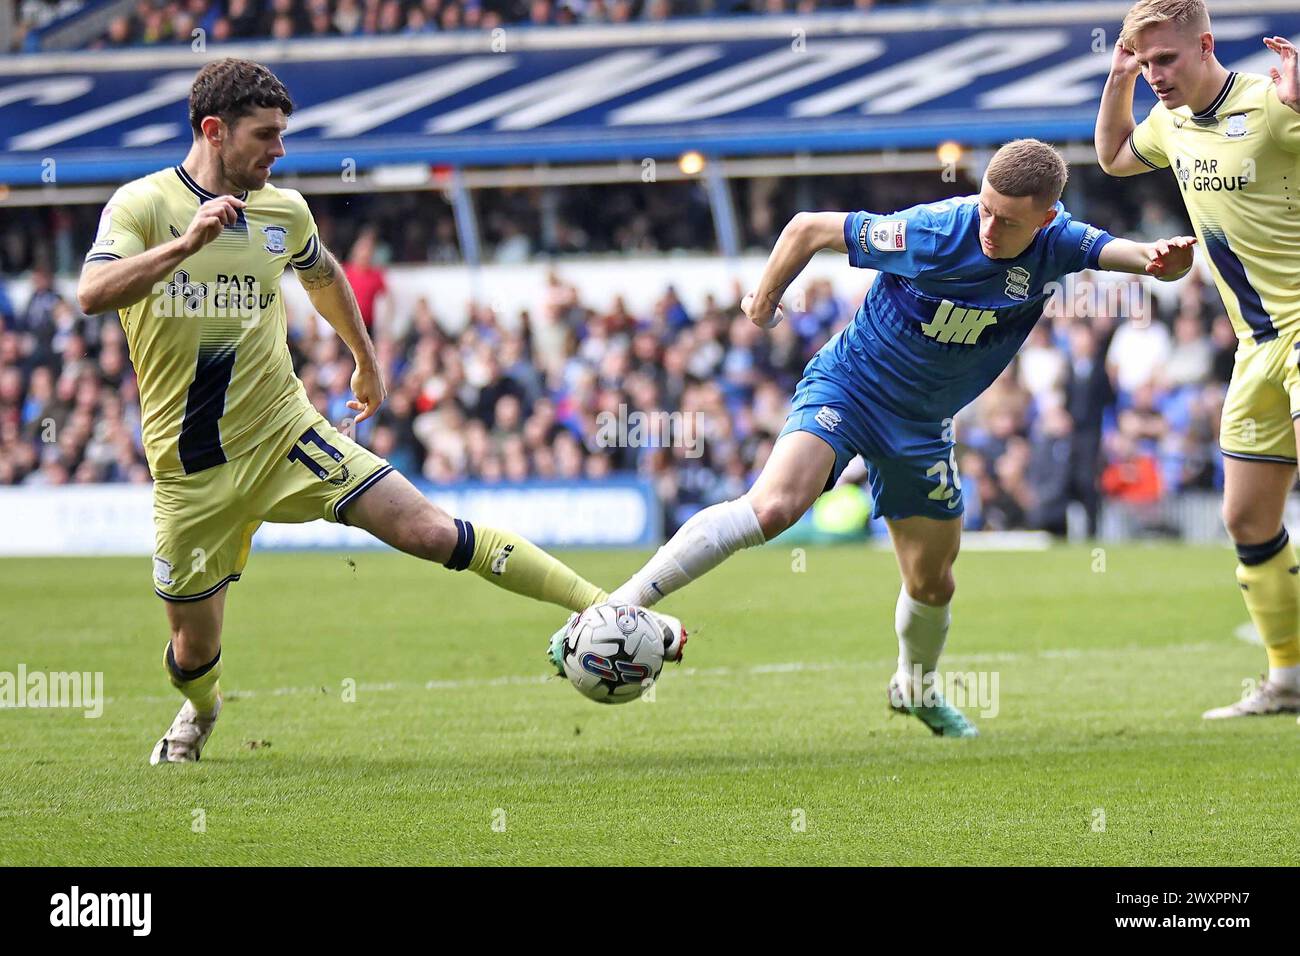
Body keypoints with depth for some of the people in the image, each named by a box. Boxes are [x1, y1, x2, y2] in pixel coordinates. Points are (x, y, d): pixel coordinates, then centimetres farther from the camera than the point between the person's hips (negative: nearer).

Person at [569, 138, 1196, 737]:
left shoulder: (1055, 245, -13)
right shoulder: (933, 232, -26)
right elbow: (810, 227, -16)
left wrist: (1162, 258, -44)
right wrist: (765, 297, 0)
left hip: (922, 426, 5)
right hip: (847, 386, -5)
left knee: (932, 582, 15)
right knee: (774, 506, -30)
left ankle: (916, 690, 47)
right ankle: (619, 606, -30)